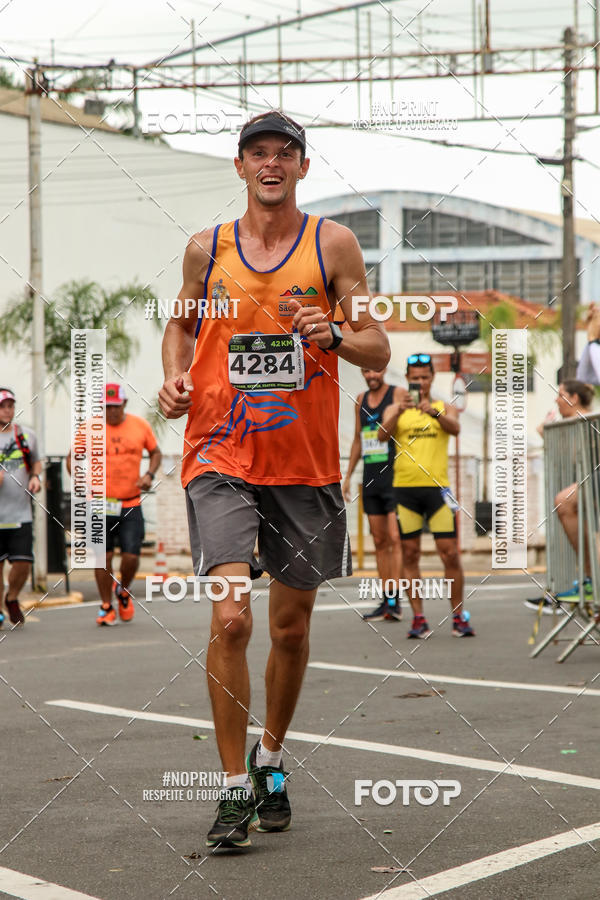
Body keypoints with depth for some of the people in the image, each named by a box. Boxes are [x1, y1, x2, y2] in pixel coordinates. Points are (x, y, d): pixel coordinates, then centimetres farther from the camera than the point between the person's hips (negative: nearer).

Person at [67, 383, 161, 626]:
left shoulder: (140, 426, 4)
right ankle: (106, 607, 16)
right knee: (103, 556, 1)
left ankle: (123, 592, 25)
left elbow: (155, 452, 18)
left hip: (131, 504, 1)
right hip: (101, 503, -1)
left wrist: (149, 474, 0)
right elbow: (72, 457, 8)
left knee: (131, 556, -6)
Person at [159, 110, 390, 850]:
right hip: (221, 458, -1)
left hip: (305, 464, 1)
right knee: (229, 617, -16)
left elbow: (378, 350, 1)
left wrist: (334, 335, -20)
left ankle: (271, 757, 35)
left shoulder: (333, 244, 2)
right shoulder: (206, 249, 6)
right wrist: (175, 374, 2)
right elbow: (183, 322, 22)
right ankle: (236, 788, -5)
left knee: (292, 624, 11)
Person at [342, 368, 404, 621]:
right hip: (370, 480, 6)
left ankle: (394, 600, -16)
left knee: (395, 538, -13)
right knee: (380, 541, 7)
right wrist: (347, 475, 21)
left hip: (395, 477, -6)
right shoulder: (361, 400, 15)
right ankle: (386, 602, 11)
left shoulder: (398, 394, -3)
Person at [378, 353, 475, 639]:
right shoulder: (396, 409, 10)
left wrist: (433, 413, -30)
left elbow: (455, 428, -11)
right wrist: (399, 411, -25)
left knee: (450, 554, -3)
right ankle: (418, 618, 7)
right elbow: (383, 434, -8)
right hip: (404, 487, 1)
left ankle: (458, 617, 7)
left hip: (437, 486, -1)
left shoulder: (444, 408, 10)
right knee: (410, 554, 2)